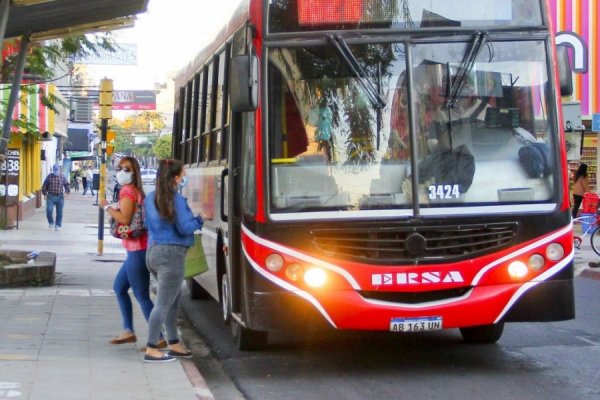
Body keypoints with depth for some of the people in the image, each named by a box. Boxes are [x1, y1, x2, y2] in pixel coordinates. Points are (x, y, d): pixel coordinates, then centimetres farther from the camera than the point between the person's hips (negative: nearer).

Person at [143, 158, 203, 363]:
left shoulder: (151, 198, 11)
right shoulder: (176, 199, -14)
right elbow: (184, 227, -15)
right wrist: (200, 219, 1)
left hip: (153, 251, 9)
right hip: (171, 253, -9)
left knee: (173, 301, 18)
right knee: (163, 304, -4)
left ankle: (174, 345, 24)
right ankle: (151, 350, -2)